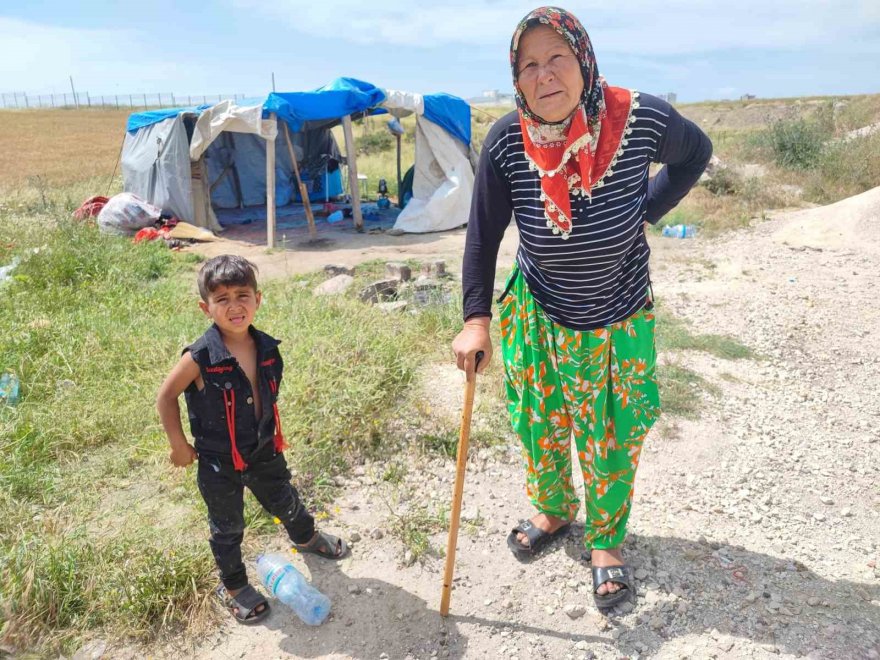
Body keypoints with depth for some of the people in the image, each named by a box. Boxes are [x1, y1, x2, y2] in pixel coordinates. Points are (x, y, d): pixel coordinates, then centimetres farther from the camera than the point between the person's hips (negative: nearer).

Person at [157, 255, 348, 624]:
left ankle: (306, 538, 57)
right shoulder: (200, 358, -27)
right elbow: (165, 397, -13)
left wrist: (271, 433, 12)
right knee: (227, 527, 16)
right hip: (219, 462, -4)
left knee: (286, 502, 26)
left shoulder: (267, 348, -11)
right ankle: (232, 586, 41)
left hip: (264, 451, 5)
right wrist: (179, 446, -8)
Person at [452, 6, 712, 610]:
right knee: (539, 428, 18)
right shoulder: (506, 143, -18)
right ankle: (553, 511, 48)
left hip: (620, 322, 0)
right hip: (537, 317, 1)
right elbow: (483, 236, -9)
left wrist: (647, 211, -7)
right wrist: (476, 320, -17)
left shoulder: (641, 118, -19)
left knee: (613, 437, 13)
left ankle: (606, 541, 39)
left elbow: (696, 152, 4)